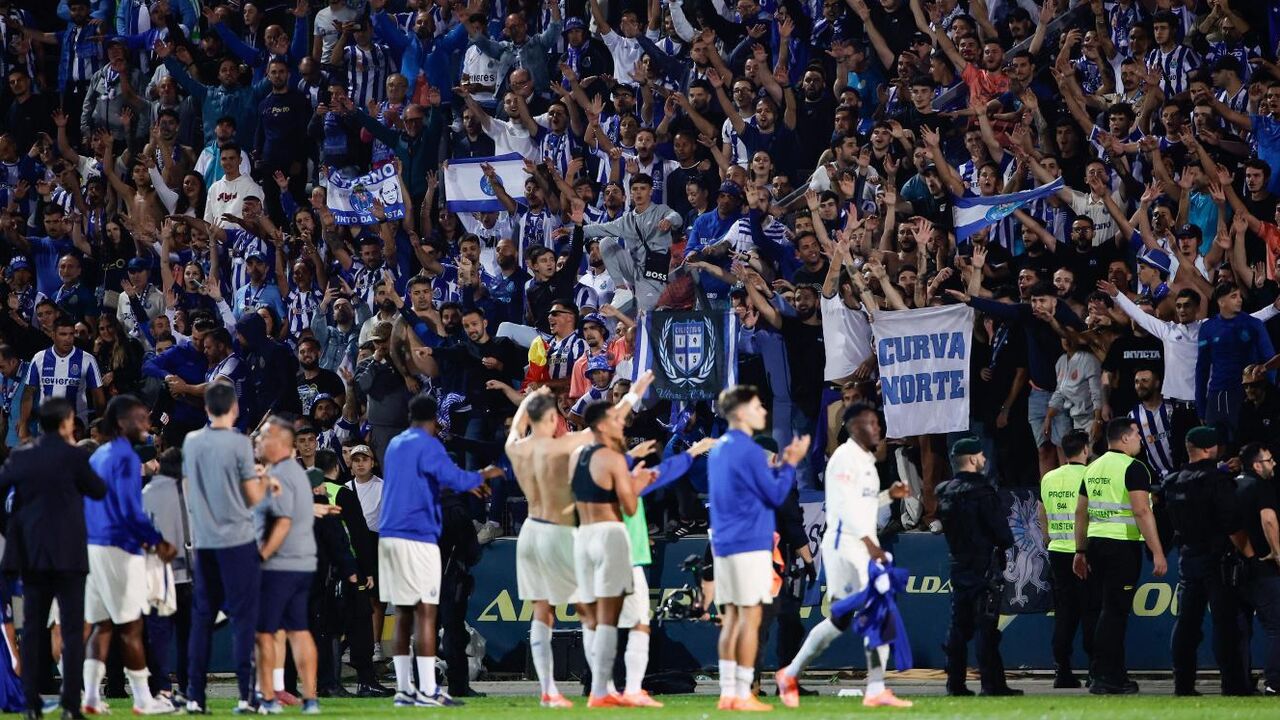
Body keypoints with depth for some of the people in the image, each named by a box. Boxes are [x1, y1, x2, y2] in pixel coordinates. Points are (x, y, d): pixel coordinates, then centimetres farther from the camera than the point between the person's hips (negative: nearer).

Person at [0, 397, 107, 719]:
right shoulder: (73, 455, -8)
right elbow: (98, 490, 4)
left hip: (31, 552, 4)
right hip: (67, 553, -4)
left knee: (32, 627, 8)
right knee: (72, 627, -2)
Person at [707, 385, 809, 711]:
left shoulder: (719, 450, 15)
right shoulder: (749, 451, -13)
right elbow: (775, 496, -10)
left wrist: (782, 464, 17)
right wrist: (791, 464, 0)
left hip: (723, 546, 9)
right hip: (750, 545, -8)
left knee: (732, 619, 10)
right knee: (750, 619, -5)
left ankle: (727, 693, 7)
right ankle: (743, 694, -7)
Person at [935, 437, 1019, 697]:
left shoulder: (945, 493, 10)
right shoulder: (981, 491, -14)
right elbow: (1000, 531, -15)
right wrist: (1007, 541, 5)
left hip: (958, 565, 7)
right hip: (984, 566, -7)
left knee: (958, 625, 9)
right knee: (986, 627, -7)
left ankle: (955, 683, 10)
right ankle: (992, 683, -8)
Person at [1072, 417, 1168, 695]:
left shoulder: (1093, 468, 14)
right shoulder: (1133, 468, -10)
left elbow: (1081, 512, 18)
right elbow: (1142, 511, -18)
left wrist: (1081, 551, 24)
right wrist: (1157, 553, -18)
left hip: (1096, 543, 8)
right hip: (1123, 545, -8)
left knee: (1113, 609, 16)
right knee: (1114, 611, -5)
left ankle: (1115, 674, 19)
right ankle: (1103, 677, -6)